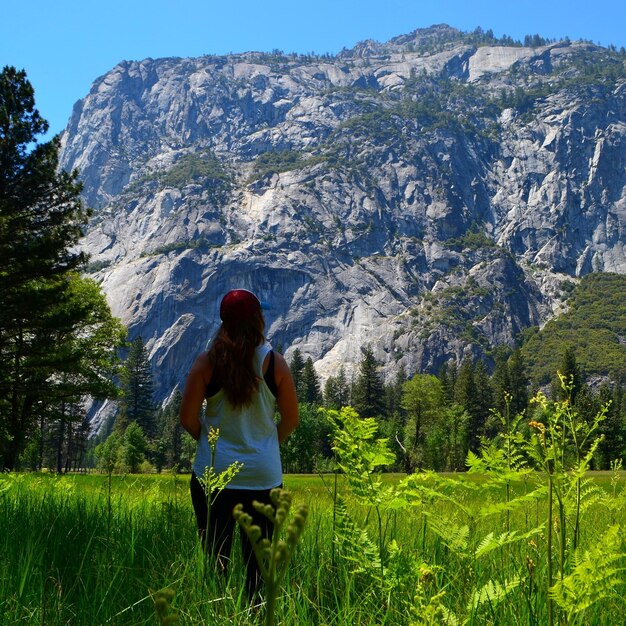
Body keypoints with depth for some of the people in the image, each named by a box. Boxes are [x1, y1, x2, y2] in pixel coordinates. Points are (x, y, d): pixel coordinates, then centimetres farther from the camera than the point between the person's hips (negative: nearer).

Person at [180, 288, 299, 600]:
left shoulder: (207, 361, -7)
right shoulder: (274, 362, -6)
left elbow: (188, 418, -5)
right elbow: (291, 419, 1)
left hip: (214, 472, 0)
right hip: (264, 475, 0)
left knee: (214, 559, 10)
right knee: (259, 561, 10)